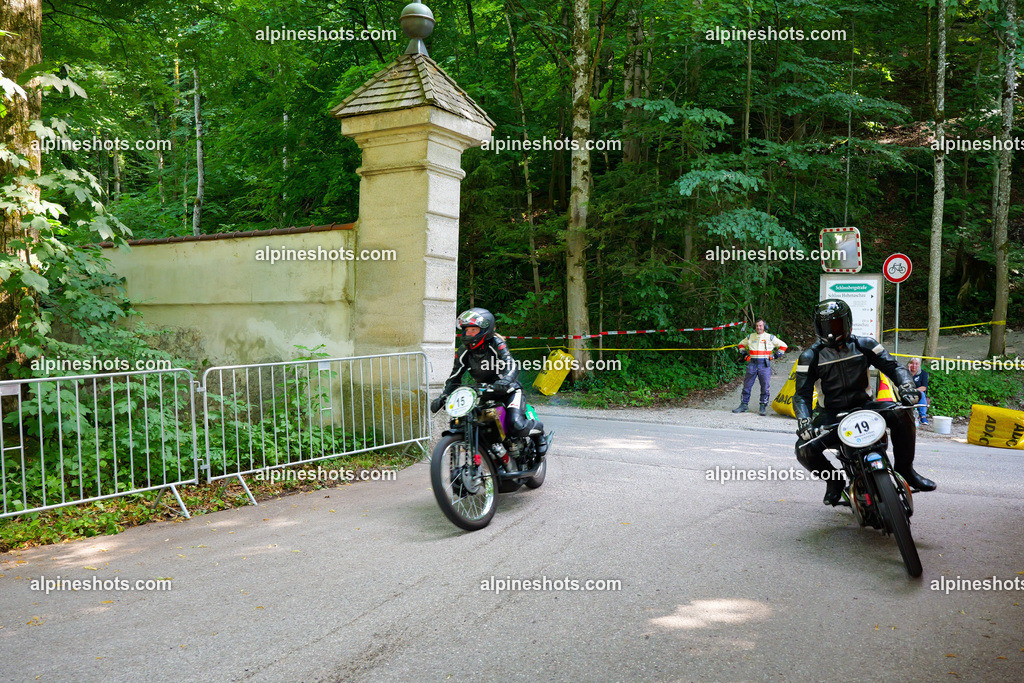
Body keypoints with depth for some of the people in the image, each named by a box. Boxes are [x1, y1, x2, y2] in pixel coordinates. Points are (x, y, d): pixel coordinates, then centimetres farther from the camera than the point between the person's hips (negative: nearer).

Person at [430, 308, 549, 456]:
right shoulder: (463, 352, -2)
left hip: (508, 390, -6)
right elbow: (454, 377, -1)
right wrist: (443, 397, -17)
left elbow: (512, 367, -30)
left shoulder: (497, 344, -17)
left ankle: (538, 431, 9)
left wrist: (504, 382, -52)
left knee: (516, 425, -27)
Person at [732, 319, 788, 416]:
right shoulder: (750, 337, 12)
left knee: (765, 386, -3)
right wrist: (744, 354, 15)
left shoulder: (770, 337, 6)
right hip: (752, 364, 2)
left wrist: (775, 356, 5)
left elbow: (783, 345, 12)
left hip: (764, 364, -2)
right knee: (747, 385, 2)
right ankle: (743, 405, 10)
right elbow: (741, 344, 28)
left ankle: (763, 407, 4)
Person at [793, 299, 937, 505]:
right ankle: (834, 480, 7)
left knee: (901, 413, -27)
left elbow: (893, 366, -2)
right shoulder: (810, 356, -3)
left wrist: (906, 386, -25)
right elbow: (802, 394, -7)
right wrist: (803, 420, -27)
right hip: (831, 414, -1)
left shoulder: (864, 345, 2)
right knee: (804, 449, -25)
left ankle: (904, 468, -7)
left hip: (864, 406, 1)